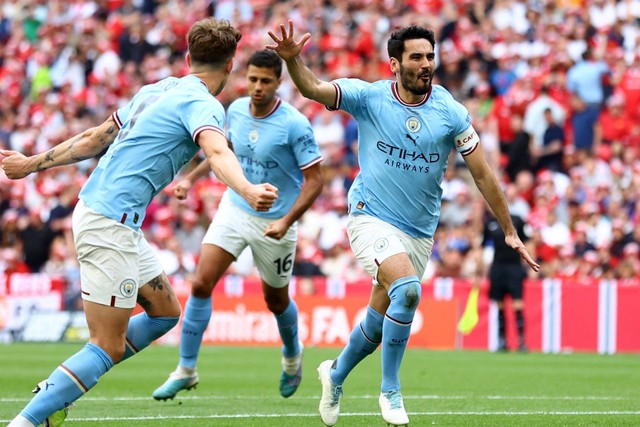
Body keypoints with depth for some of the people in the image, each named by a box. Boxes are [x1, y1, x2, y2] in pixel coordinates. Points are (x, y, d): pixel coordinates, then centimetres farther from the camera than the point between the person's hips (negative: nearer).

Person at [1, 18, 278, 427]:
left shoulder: (156, 91, 16)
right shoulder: (203, 105, -11)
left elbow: (94, 139, 24)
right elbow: (218, 153, -33)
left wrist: (34, 163, 34)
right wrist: (248, 191, -51)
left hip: (93, 207, 10)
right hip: (110, 223, -10)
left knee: (165, 311, 17)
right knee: (108, 347, -9)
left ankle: (54, 391, 17)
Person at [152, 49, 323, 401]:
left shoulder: (294, 124, -20)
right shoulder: (236, 110, -4)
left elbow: (314, 179, -16)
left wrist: (287, 220, -26)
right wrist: (192, 177, 11)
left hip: (274, 222, -4)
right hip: (235, 209, 4)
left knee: (275, 299, 14)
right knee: (201, 283, -12)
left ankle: (292, 355, 46)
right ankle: (186, 369, -3)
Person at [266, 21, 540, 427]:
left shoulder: (451, 112, -5)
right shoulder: (368, 97, -7)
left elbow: (483, 174, 1)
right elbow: (313, 88, -17)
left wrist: (510, 233, 2)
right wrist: (293, 59, -39)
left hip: (420, 232, 3)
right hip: (371, 219, -3)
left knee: (380, 318, 9)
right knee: (407, 288, -28)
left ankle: (336, 374, 40)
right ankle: (390, 391, -13)